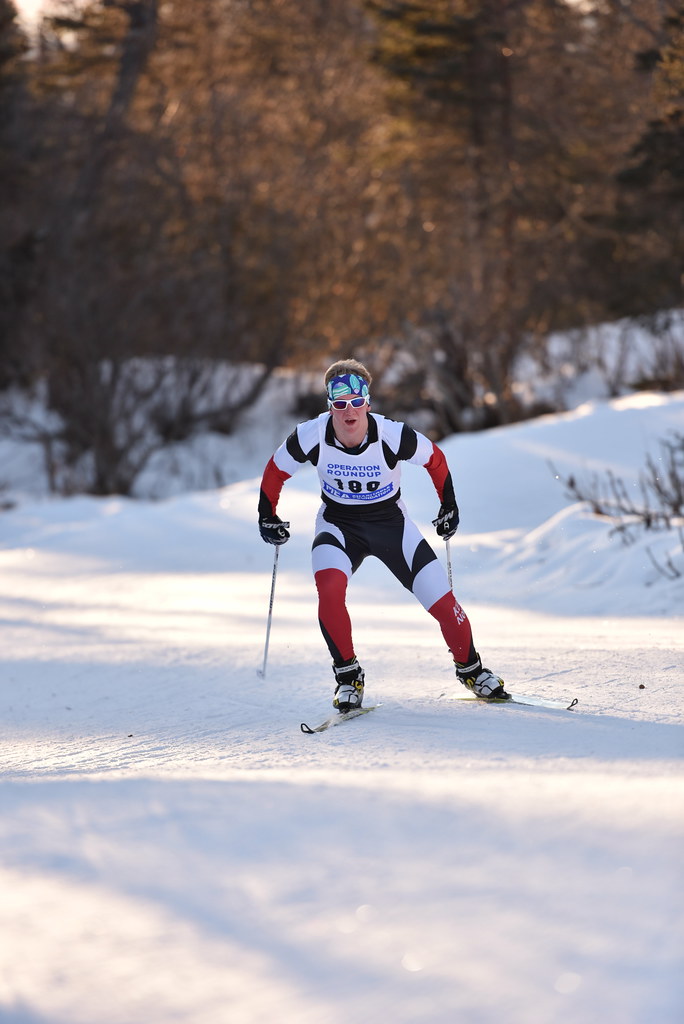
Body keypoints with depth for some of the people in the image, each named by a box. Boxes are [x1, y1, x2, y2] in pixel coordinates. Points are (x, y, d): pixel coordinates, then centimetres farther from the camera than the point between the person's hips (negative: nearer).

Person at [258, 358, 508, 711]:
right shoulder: (312, 436, -23)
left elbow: (435, 459, -5)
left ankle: (470, 668, 24)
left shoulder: (392, 435, -26)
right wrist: (267, 517, 1)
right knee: (329, 589, -31)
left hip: (391, 522, 0)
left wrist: (449, 506, 3)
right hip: (338, 525, 0)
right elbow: (276, 471, -3)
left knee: (442, 602, -6)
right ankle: (348, 676, -12)